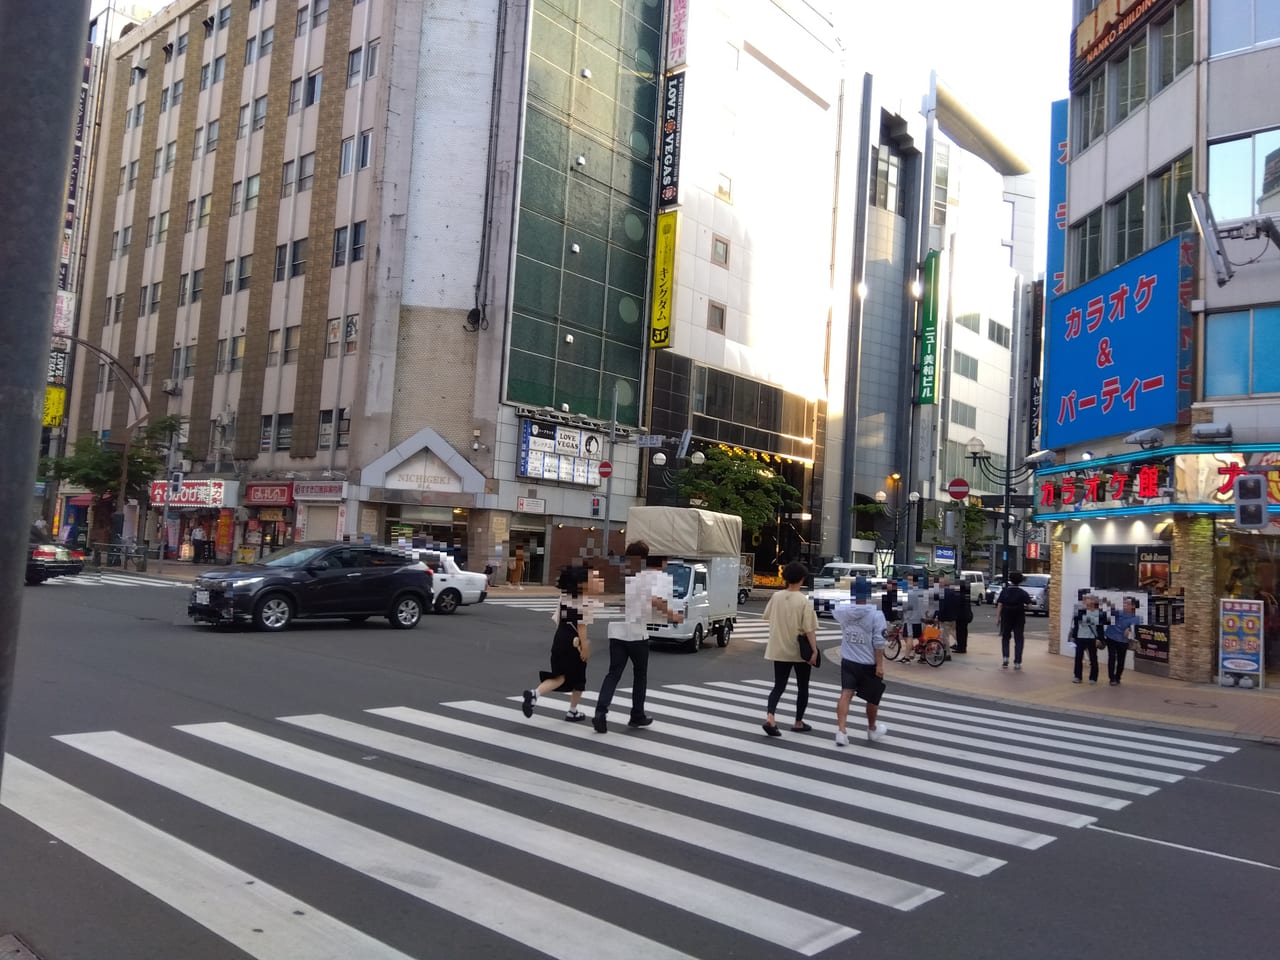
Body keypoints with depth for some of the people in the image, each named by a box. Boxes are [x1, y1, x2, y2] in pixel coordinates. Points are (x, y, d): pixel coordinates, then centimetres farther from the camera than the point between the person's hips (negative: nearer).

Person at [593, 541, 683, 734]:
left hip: (616, 631, 5)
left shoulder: (628, 575, 16)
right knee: (640, 675, 15)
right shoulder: (661, 577, -4)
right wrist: (672, 615, -11)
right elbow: (656, 601, -22)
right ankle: (637, 716, 23)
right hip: (637, 632, -4)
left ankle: (600, 711, -13)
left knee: (613, 673, 4)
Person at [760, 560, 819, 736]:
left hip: (779, 649, 3)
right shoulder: (804, 601, -15)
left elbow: (767, 615, 11)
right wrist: (814, 650, -15)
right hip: (800, 651, -3)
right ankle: (798, 722, 23)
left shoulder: (776, 596, -3)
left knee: (779, 685, 8)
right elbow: (809, 629, -18)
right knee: (802, 687, 15)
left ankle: (770, 717, -12)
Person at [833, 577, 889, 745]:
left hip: (848, 661, 3)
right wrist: (880, 665, -13)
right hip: (869, 664, -2)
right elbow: (878, 643, -17)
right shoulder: (876, 615, -15)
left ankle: (841, 731, -13)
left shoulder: (843, 610, -5)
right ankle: (872, 729, 35)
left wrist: (848, 601, 38)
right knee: (873, 698, 17)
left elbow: (835, 611, 22)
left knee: (846, 694, 0)